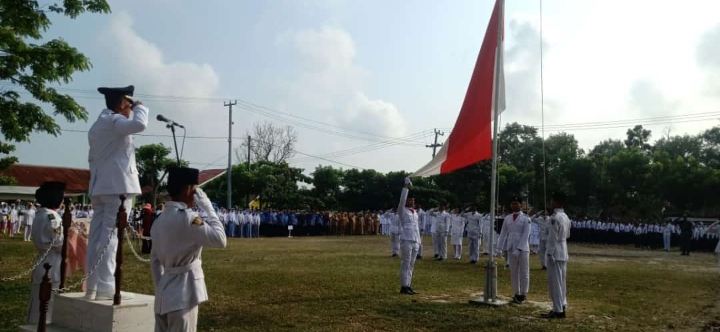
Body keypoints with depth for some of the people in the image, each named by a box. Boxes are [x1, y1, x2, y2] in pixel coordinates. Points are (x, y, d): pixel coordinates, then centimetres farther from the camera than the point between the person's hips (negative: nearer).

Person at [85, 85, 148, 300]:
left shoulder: (97, 126, 24)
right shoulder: (114, 120, -8)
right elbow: (139, 124, -28)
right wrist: (140, 107, -8)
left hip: (100, 187, 10)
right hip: (118, 186, -9)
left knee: (97, 237, 6)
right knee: (111, 236, -10)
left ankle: (93, 286, 8)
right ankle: (105, 287, -11)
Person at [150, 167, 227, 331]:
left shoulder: (160, 219, 10)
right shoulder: (186, 218, -18)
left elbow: (154, 260, 15)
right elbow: (220, 240, -19)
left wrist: (160, 289, 21)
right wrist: (208, 207, -12)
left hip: (165, 294, 9)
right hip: (182, 295, -9)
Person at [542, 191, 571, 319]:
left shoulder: (555, 217, -18)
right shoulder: (566, 217, 11)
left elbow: (552, 237, -19)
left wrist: (549, 253, -16)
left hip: (555, 253, -9)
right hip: (563, 253, 9)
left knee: (554, 282, -4)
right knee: (561, 281, 15)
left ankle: (558, 310, -2)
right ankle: (562, 306, 22)